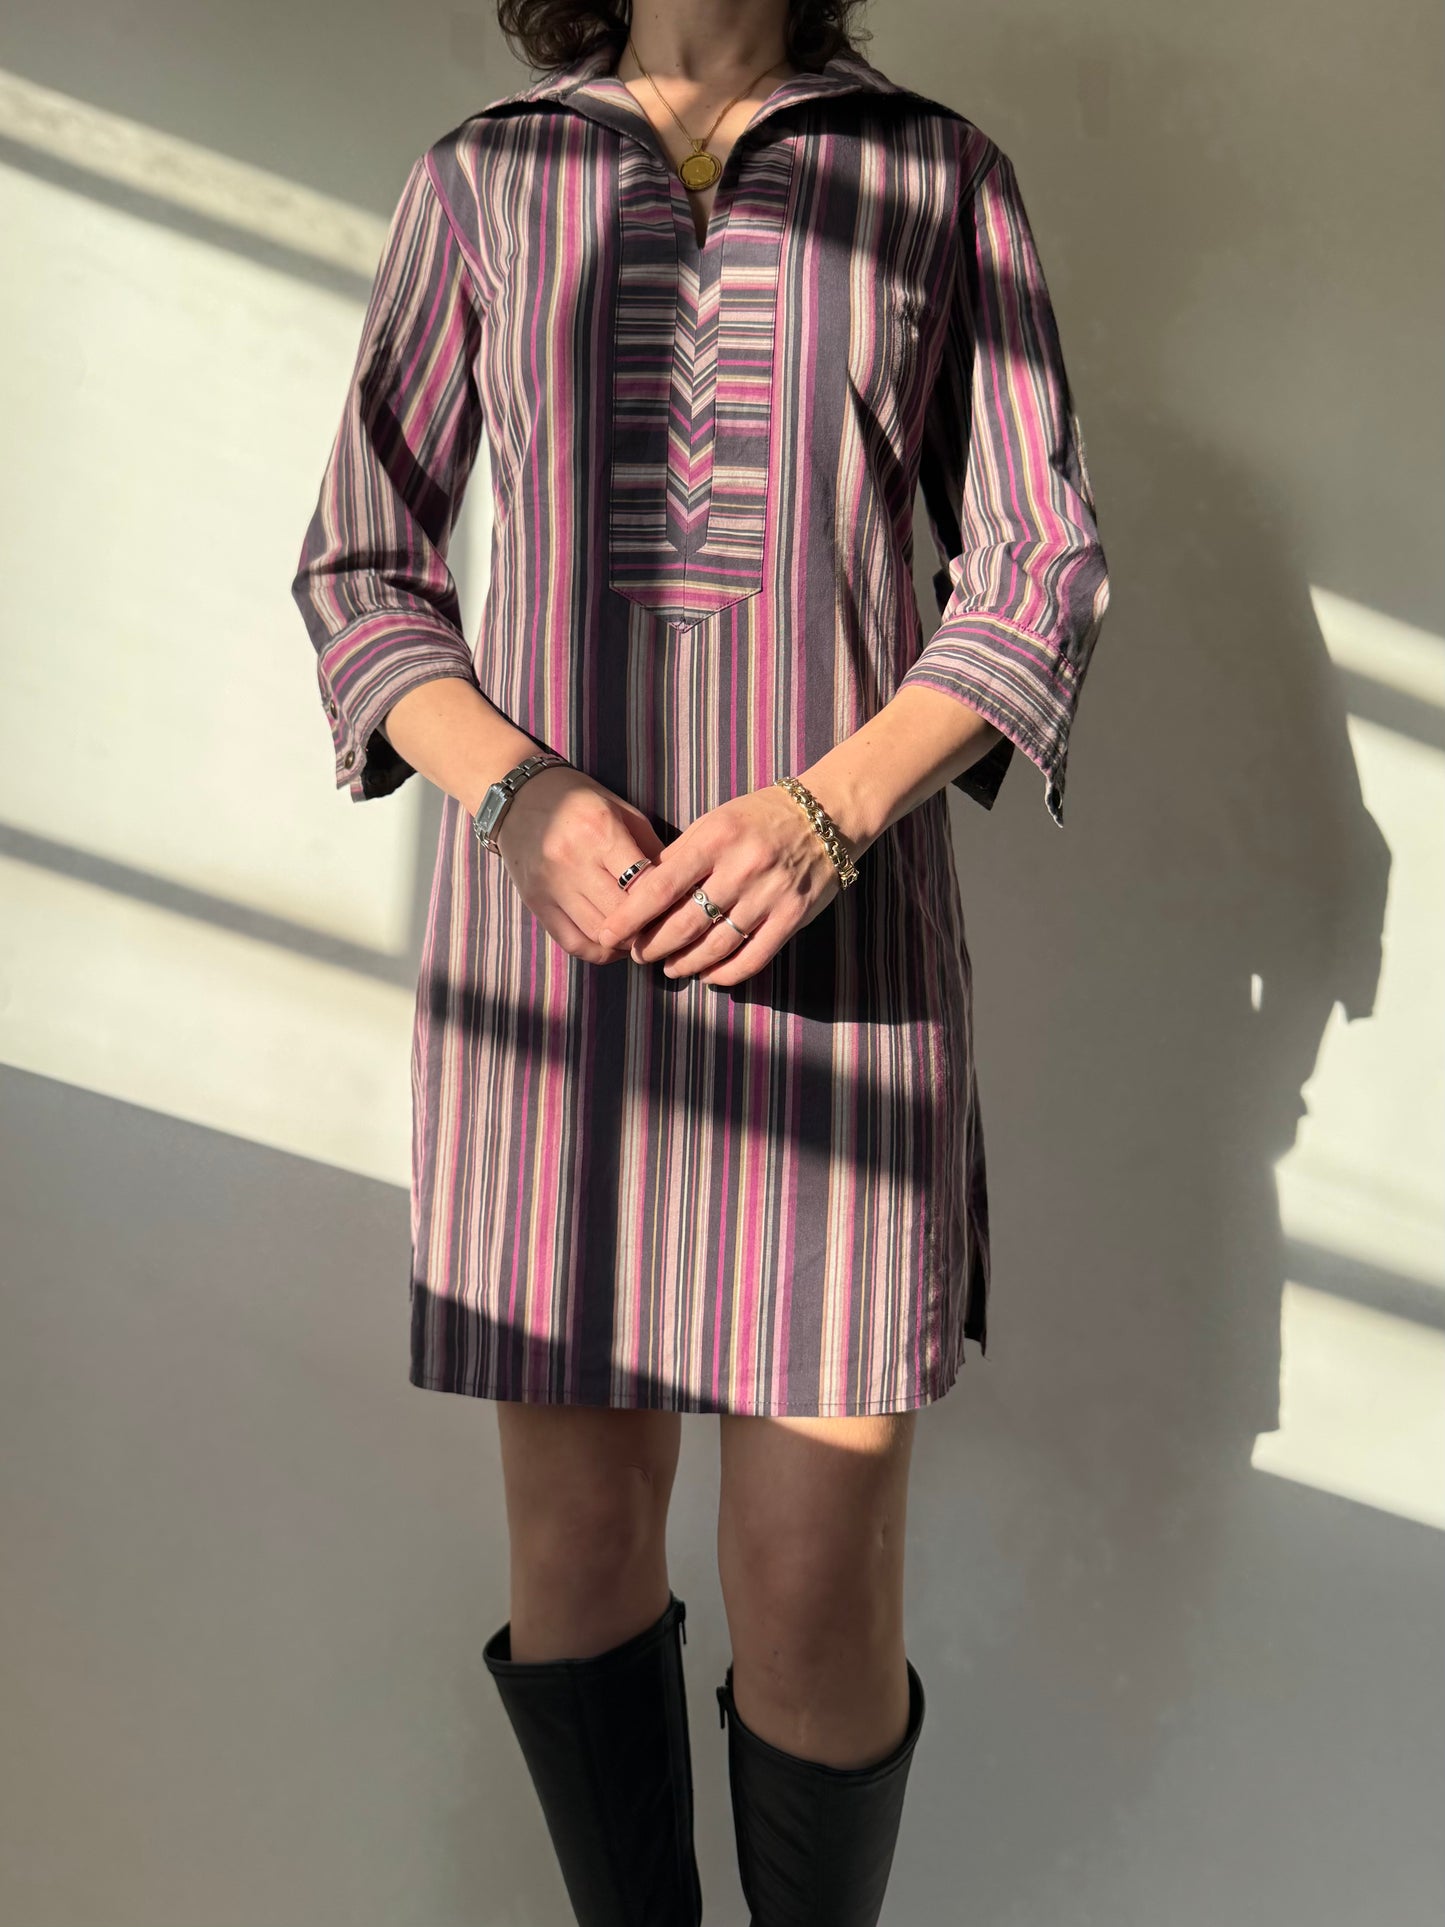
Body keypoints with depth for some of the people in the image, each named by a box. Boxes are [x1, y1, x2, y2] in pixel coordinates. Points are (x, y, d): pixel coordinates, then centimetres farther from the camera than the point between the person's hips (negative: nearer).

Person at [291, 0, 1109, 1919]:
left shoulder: (941, 175, 8)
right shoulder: (480, 183, 11)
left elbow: (1038, 582, 3)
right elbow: (364, 576, 7)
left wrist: (831, 810, -16)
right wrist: (517, 799, -14)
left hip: (833, 943, -1)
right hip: (554, 933, 2)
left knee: (820, 1609, -2)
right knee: (579, 1544, 9)